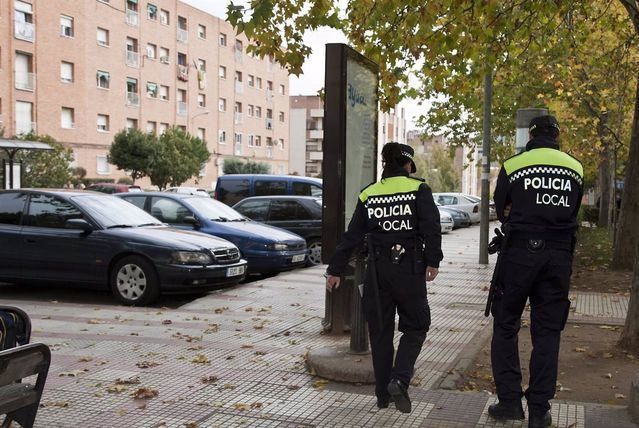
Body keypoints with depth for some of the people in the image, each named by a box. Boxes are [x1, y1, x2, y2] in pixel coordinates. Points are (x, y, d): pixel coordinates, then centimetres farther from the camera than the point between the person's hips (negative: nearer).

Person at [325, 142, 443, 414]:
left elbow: (352, 236, 7)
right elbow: (431, 227, -14)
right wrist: (433, 261, -10)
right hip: (410, 267, -3)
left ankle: (383, 395, 17)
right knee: (415, 326, 11)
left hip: (378, 268, 3)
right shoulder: (418, 189, -1)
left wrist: (335, 270, 11)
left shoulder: (368, 194, 7)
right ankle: (399, 379, -9)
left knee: (380, 332, 12)